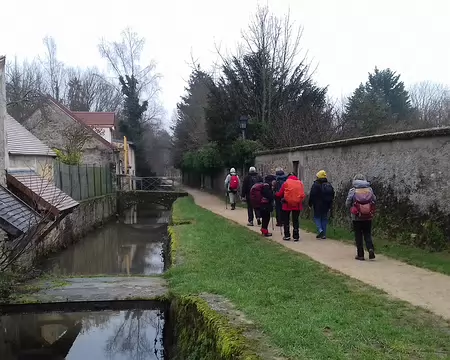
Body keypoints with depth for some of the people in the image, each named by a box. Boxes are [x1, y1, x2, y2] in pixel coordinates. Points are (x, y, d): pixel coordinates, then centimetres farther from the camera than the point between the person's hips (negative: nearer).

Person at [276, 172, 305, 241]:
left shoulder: (286, 183, -4)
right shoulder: (300, 183, 3)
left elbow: (280, 194, -2)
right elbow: (303, 195, 3)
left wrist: (276, 194, 19)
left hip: (287, 204, -2)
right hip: (297, 205, 2)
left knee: (286, 220, 12)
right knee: (296, 221, 10)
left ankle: (287, 236, 12)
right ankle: (296, 236, 9)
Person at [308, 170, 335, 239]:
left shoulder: (315, 185, -11)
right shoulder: (329, 185, 9)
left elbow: (312, 195, -11)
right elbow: (332, 196, 13)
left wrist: (310, 204, 0)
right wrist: (330, 206, 18)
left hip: (318, 205, -5)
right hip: (326, 206, 5)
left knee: (317, 217, 6)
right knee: (324, 218, 10)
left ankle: (320, 230, -14)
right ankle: (324, 234, 10)